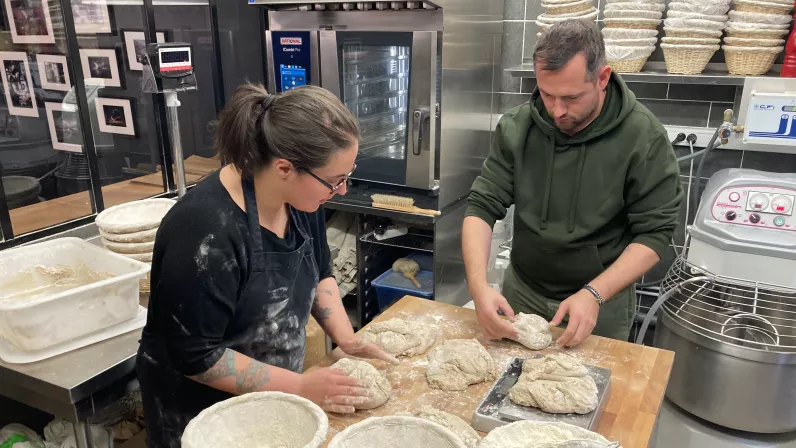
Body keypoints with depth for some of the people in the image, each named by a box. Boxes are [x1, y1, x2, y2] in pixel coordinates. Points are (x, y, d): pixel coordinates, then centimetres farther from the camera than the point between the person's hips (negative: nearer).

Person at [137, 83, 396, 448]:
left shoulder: (301, 196, -11)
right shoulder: (205, 230, -32)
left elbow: (319, 272, 5)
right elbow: (196, 355, -26)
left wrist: (346, 340, -7)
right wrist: (300, 387, -24)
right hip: (201, 410, -6)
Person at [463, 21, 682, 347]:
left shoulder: (643, 138, -18)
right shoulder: (516, 127, -12)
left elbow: (655, 232, -15)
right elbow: (482, 206, -11)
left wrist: (594, 295, -27)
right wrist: (478, 284, -26)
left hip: (603, 300, -2)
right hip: (521, 292, 3)